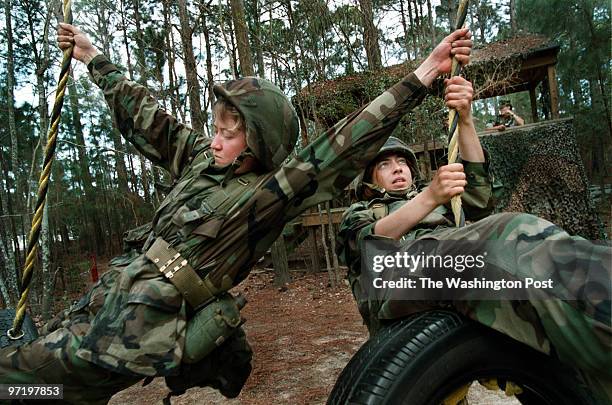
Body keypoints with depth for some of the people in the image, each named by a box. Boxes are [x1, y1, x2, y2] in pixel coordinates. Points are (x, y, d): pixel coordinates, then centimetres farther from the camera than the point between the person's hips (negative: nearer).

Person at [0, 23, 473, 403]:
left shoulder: (271, 191, -12)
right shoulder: (200, 158, 8)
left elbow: (350, 140, -19)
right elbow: (144, 118, 18)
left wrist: (427, 70, -22)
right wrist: (91, 55, 27)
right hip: (108, 299, 8)